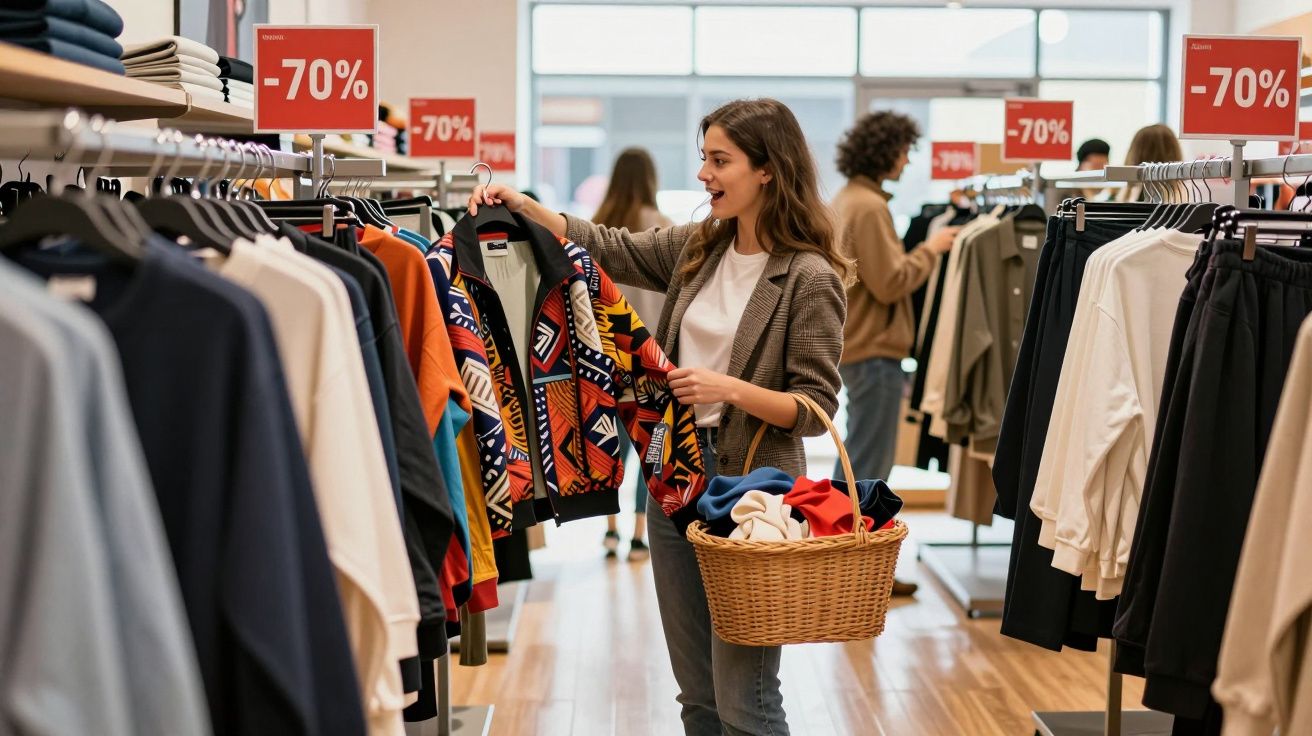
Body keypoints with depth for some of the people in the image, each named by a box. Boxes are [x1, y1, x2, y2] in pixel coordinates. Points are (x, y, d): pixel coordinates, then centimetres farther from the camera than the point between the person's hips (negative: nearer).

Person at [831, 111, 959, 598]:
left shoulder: (847, 200, 13)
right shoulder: (869, 207, -18)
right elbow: (891, 282, -20)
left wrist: (925, 249, 11)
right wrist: (930, 249, -8)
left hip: (853, 347, 10)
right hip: (874, 351, -10)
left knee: (857, 460, 17)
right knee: (869, 465, -3)